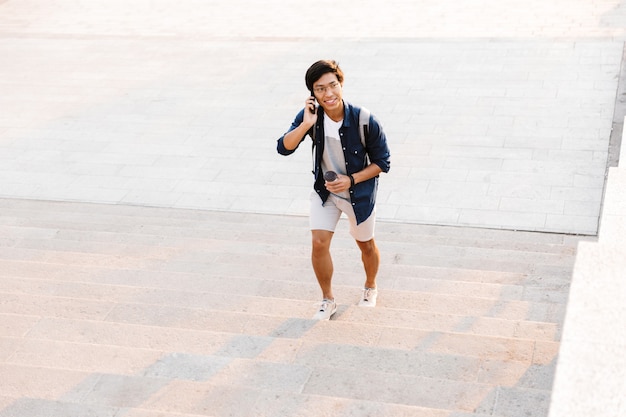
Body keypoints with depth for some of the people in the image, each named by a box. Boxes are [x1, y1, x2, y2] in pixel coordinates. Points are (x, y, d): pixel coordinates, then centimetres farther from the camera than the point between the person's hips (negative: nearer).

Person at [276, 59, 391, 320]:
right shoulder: (311, 116, -18)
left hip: (359, 192, -2)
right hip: (325, 191, 2)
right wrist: (306, 124, -37)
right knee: (319, 243, -6)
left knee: (366, 245, 16)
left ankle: (370, 287, 47)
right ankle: (328, 300, 16)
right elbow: (284, 148, -24)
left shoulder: (364, 121, -27)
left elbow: (382, 162, -15)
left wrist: (351, 180, -25)